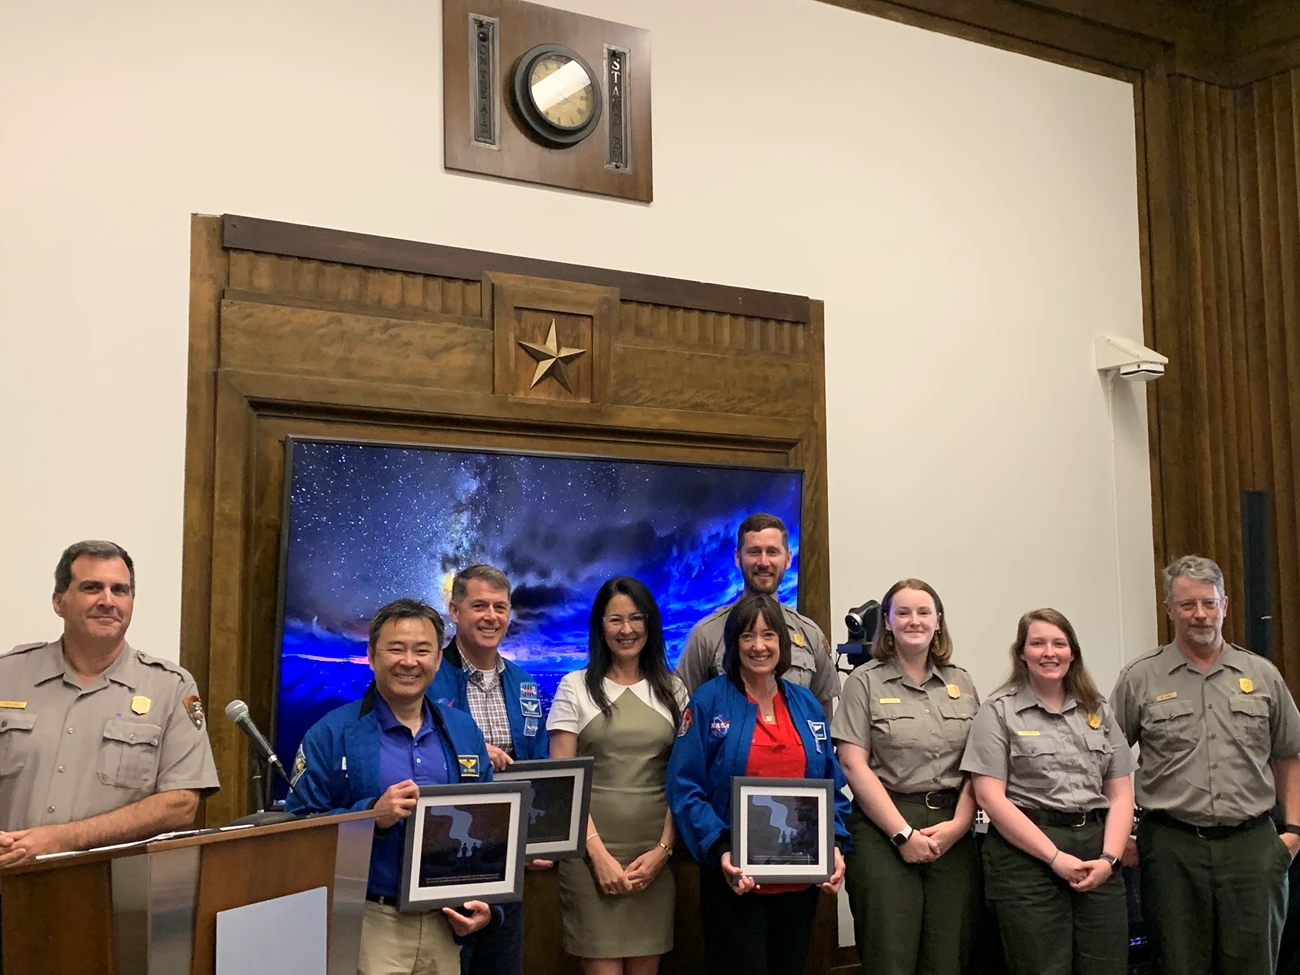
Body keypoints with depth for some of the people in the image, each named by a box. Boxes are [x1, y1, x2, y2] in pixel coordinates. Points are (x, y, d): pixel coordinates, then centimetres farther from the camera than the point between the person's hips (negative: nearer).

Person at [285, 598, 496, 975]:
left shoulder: (464, 732, 7)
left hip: (444, 924, 4)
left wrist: (486, 902, 0)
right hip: (365, 924, -4)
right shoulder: (331, 734, -6)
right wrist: (371, 815, -24)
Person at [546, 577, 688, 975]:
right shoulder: (575, 687, 1)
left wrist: (663, 849, -4)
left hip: (654, 852, 2)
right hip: (592, 851, -2)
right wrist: (599, 853, -10)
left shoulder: (673, 690, 9)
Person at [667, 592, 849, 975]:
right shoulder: (709, 702, -7)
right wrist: (719, 851, -22)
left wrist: (834, 845, -3)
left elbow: (831, 786, 11)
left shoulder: (806, 704, 8)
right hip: (736, 879, -5)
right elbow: (685, 789, -11)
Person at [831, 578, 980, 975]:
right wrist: (904, 833, -11)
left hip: (952, 833, 3)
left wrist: (958, 825, -7)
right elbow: (854, 765, -6)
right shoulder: (864, 682, 2)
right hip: (884, 830, -3)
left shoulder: (962, 683, 13)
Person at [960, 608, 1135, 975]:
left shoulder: (1098, 712, 15)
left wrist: (1109, 858, -5)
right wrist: (1055, 857, -13)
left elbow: (1120, 795, 11)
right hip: (1027, 856, -4)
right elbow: (990, 797, -8)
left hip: (1096, 851, 4)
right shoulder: (998, 711, 0)